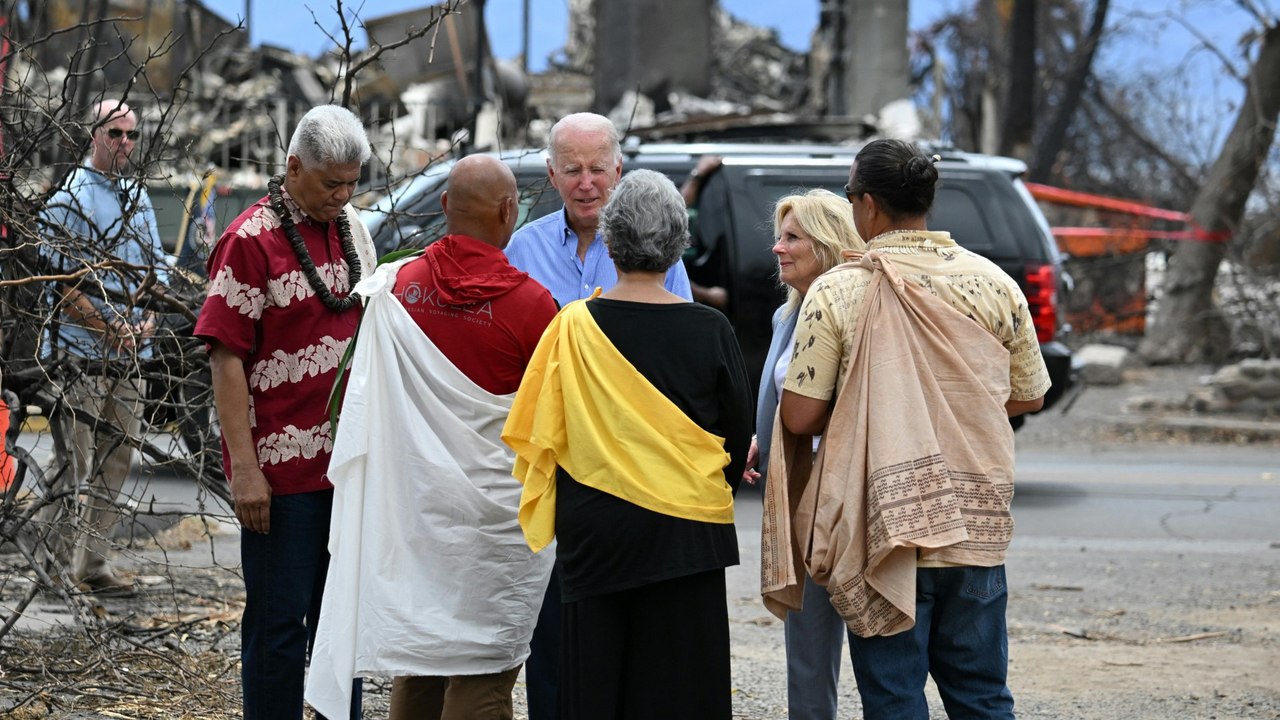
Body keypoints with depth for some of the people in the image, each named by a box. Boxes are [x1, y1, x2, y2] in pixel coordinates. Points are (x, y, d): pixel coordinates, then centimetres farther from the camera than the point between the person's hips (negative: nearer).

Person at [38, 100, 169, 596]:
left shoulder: (139, 197, 15)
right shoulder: (69, 196, -7)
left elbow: (156, 267, 21)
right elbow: (57, 278, -11)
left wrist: (148, 318, 2)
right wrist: (108, 326, -15)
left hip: (131, 351, 7)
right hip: (81, 349, -7)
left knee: (118, 456, 7)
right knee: (79, 457, -6)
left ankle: (91, 557, 12)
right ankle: (85, 559, -2)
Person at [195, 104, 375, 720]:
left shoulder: (353, 229, 11)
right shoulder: (252, 240, -10)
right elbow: (226, 358, -13)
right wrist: (243, 468, -18)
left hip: (350, 460, 7)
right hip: (281, 467, -6)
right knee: (279, 623, 0)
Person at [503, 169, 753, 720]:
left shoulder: (573, 327, -7)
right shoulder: (709, 330, -7)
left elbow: (535, 433, 1)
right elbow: (740, 430, 4)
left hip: (594, 530, 0)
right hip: (685, 530, 0)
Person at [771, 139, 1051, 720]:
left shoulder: (838, 291, -9)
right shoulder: (991, 284, 1)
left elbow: (799, 417, -9)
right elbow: (1028, 396, 11)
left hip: (885, 528, -3)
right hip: (978, 528, 3)